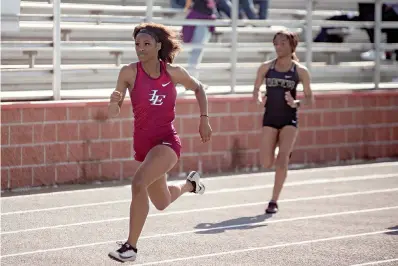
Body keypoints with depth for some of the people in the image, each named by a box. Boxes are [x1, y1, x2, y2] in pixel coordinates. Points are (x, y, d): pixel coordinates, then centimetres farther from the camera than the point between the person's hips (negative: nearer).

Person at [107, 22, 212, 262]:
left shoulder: (173, 72, -8)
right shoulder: (129, 73, -9)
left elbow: (198, 88, 12)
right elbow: (113, 114, -11)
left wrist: (204, 119, 4)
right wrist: (114, 101, -33)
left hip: (167, 141, -3)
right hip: (143, 143, 3)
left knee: (138, 183, -30)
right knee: (162, 203, 21)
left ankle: (131, 247, -20)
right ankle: (190, 184, 56)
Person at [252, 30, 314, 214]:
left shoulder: (300, 71, -4)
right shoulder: (266, 67, 0)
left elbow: (309, 98, 2)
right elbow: (256, 89, 11)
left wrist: (296, 104, -18)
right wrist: (259, 99, -11)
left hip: (289, 119, -2)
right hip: (270, 118, 2)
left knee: (282, 160, -14)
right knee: (266, 163, -2)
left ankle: (274, 201, -4)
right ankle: (285, 154, 35)